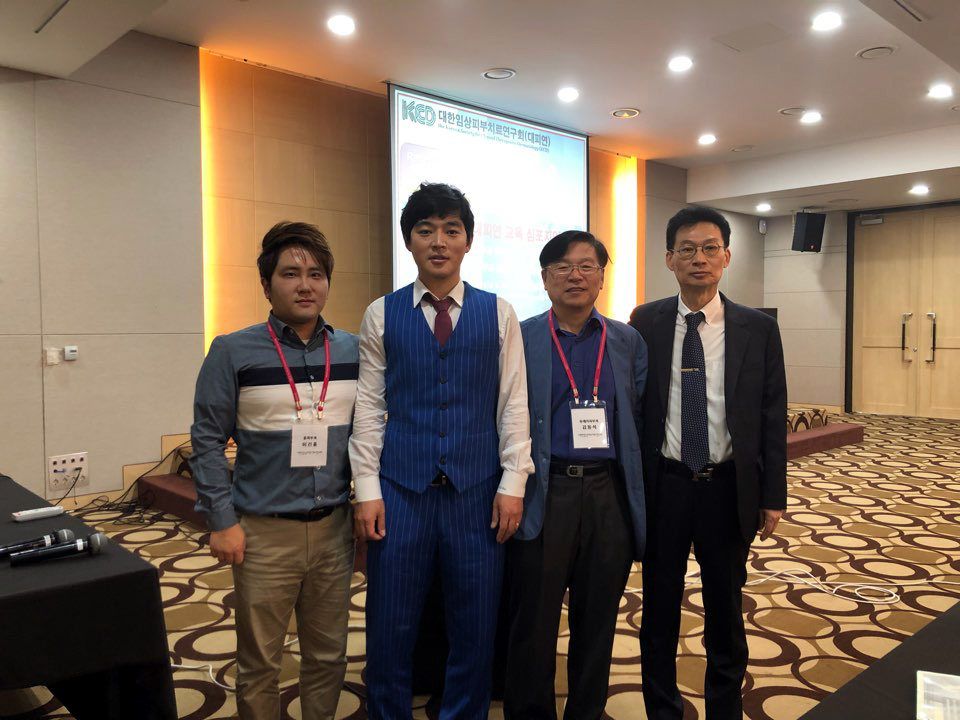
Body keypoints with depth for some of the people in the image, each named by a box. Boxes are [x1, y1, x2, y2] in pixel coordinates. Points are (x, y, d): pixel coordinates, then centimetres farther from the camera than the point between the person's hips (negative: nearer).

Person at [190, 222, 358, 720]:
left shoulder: (352, 351, 3)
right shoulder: (234, 352, -5)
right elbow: (208, 441, -3)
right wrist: (222, 521, -7)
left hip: (334, 527, 3)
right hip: (264, 531, -2)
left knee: (328, 654, 15)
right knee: (259, 663, 12)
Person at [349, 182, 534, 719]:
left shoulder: (498, 313, 4)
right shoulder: (381, 315, 3)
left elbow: (514, 403, 2)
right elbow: (369, 408, 1)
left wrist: (513, 484, -3)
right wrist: (368, 491, -3)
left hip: (478, 492, 1)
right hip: (401, 491, 0)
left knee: (476, 627, 12)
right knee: (391, 627, 10)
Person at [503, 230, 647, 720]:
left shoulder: (629, 342, 8)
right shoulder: (518, 339, 1)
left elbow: (642, 421, 7)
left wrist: (642, 500, 2)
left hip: (610, 494, 2)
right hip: (543, 495, -2)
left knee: (597, 622, 14)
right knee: (533, 624, 9)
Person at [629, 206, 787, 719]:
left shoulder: (758, 329, -1)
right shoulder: (645, 324, -2)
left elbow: (772, 416, 1)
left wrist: (773, 496, -1)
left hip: (729, 489, 0)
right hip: (663, 486, 0)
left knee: (726, 614, 16)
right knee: (659, 613, 15)